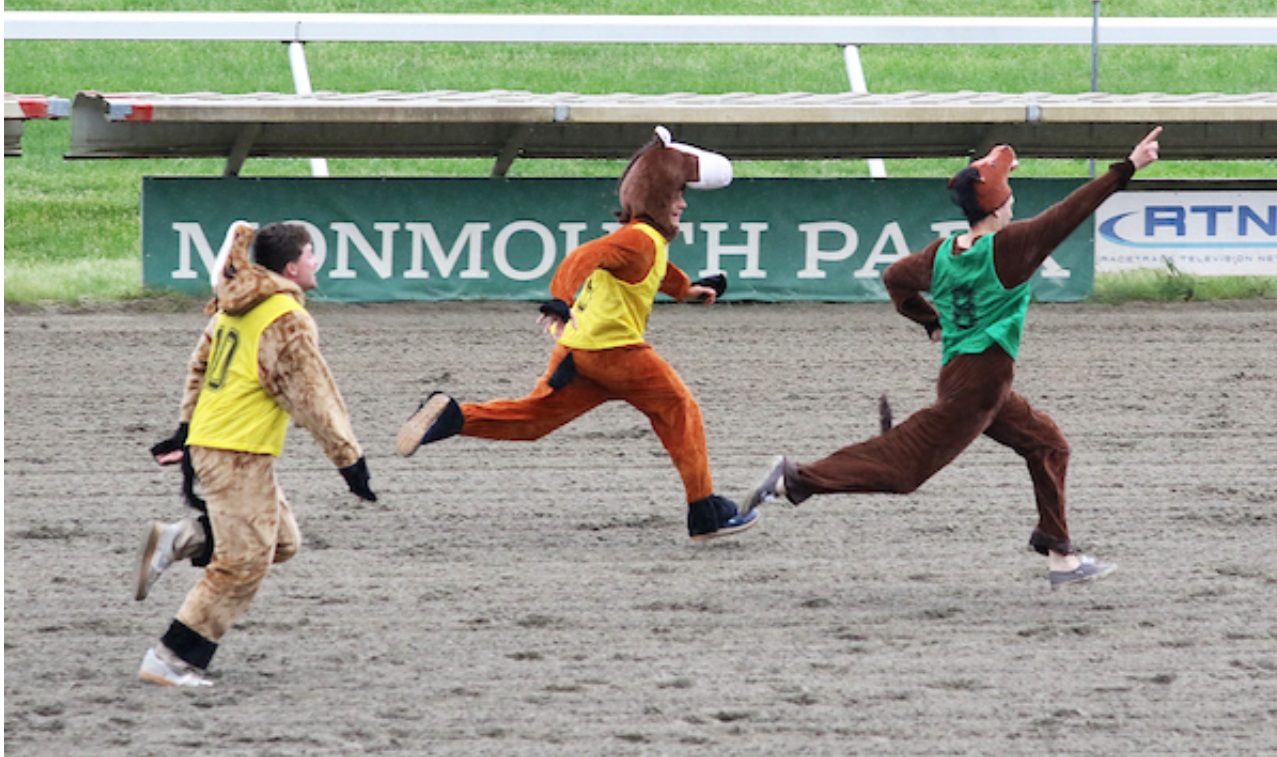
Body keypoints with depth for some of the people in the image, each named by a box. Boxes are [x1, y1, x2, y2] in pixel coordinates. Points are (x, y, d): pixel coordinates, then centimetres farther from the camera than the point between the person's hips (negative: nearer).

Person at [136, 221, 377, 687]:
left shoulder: (234, 306, 13)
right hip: (240, 455, -9)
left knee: (282, 540, 17)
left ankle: (178, 541, 7)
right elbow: (313, 398, -14)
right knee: (243, 562, -5)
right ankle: (171, 660, -5)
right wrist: (349, 457, -10)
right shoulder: (287, 321, -14)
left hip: (207, 440, 9)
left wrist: (187, 430, 29)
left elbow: (200, 367, 21)